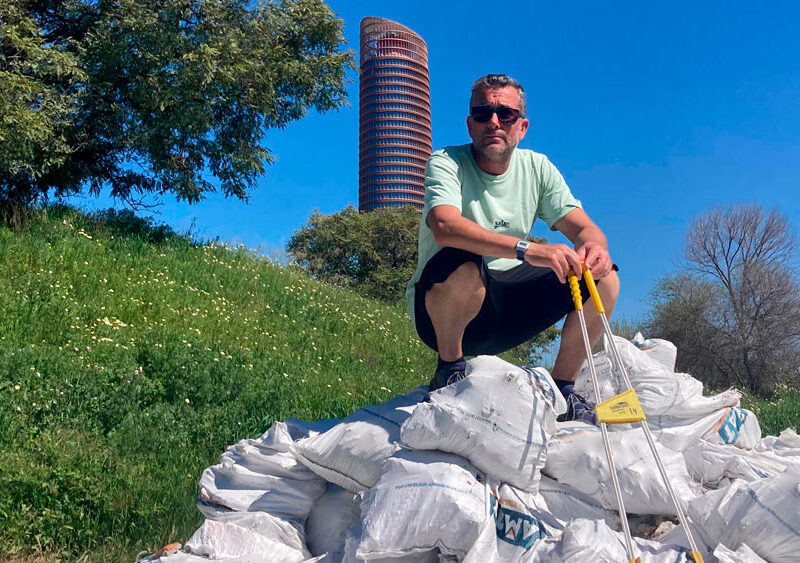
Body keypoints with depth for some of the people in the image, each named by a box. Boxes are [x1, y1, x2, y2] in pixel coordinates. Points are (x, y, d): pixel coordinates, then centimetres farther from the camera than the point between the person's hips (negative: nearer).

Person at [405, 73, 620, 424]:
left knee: (603, 276, -9)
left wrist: (594, 246, -29)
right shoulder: (446, 163, -12)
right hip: (441, 310, -5)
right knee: (464, 264, -38)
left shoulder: (537, 168, 4)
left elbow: (584, 228, -3)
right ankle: (449, 369, -10)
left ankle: (561, 389, 3)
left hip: (506, 309, 5)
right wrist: (528, 250, -45)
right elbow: (445, 226, -34)